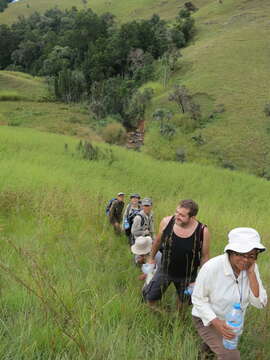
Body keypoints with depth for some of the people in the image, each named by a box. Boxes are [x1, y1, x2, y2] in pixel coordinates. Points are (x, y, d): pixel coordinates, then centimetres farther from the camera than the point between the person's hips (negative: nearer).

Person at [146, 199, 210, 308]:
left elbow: (204, 257, -8)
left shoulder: (202, 231, -22)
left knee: (183, 303, 19)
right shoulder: (166, 222, -18)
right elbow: (158, 241, 3)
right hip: (165, 270, 1)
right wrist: (152, 258, 15)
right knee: (150, 299, 5)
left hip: (187, 276, -1)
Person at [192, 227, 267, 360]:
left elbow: (259, 303, -19)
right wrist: (217, 323, -32)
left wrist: (251, 273, -29)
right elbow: (198, 299, -21)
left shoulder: (251, 267, -15)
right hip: (208, 319, -5)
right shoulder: (212, 267, -31)